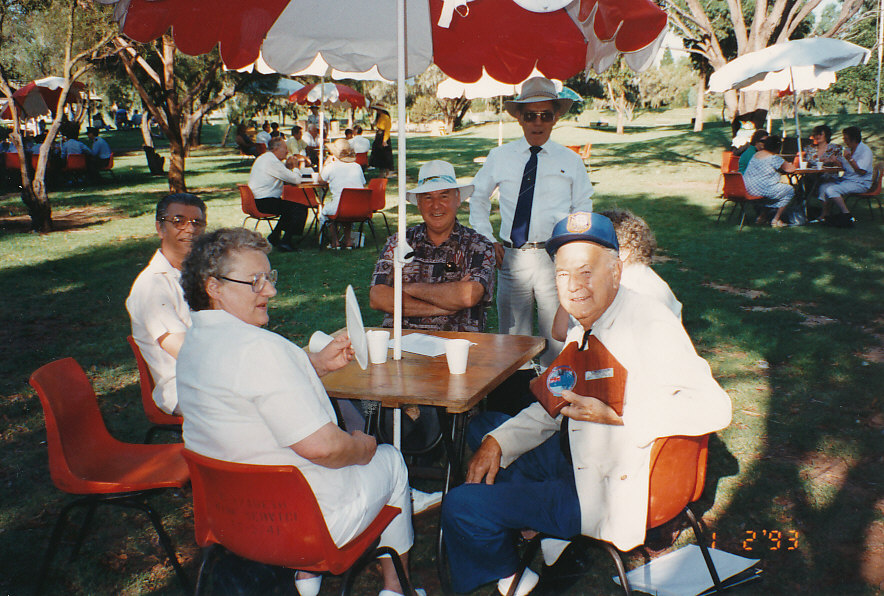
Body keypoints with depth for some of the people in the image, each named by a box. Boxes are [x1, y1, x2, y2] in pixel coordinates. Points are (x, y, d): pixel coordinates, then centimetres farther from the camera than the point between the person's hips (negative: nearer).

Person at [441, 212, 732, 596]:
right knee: (484, 428, 23)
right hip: (577, 457, 10)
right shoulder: (584, 327, 5)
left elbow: (713, 408, -33)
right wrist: (497, 442, 1)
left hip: (613, 494, -10)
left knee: (461, 507, -12)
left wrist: (614, 416, -36)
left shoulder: (649, 325, -23)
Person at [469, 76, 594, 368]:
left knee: (557, 336, 1)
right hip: (511, 256, 1)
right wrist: (486, 239, 8)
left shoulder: (570, 161, 7)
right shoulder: (499, 157, 9)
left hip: (554, 259, -1)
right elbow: (478, 198, 19)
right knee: (513, 335, 9)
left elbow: (583, 208, 11)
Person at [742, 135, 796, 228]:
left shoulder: (757, 154, 14)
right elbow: (791, 169, -7)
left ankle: (762, 216, 27)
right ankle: (776, 220, 7)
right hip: (761, 189, -9)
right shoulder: (773, 157, -13)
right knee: (790, 190, 8)